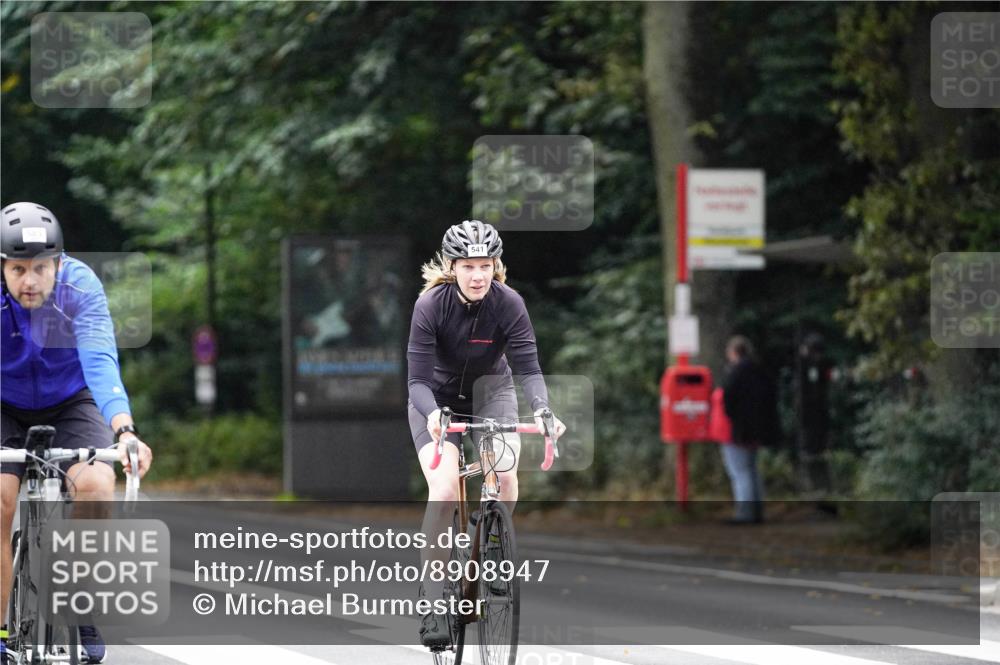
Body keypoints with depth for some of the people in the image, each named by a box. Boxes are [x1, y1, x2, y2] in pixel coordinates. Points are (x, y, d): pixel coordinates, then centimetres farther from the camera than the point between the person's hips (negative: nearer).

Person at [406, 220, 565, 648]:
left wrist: (541, 409, -44)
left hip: (490, 390, 2)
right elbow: (418, 377, -28)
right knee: (443, 491, -20)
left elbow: (528, 367, -25)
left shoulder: (509, 304, -21)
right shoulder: (431, 304, -25)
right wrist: (432, 415, -47)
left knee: (504, 471, -24)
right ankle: (434, 604, -15)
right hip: (438, 397, -2)